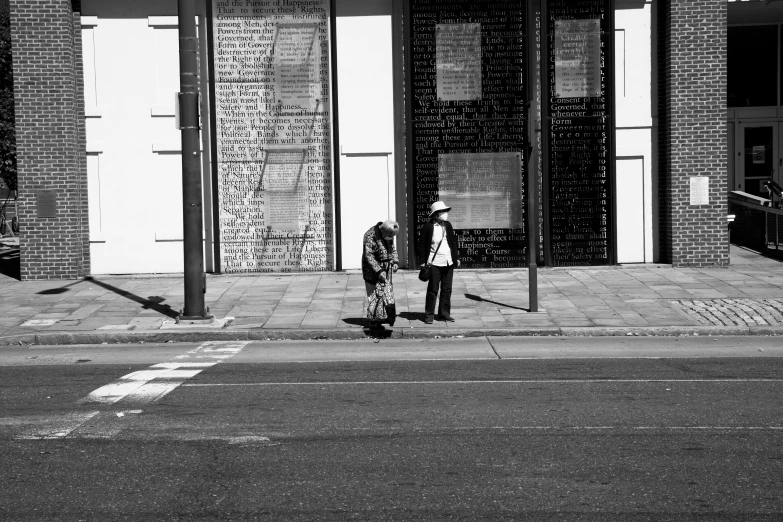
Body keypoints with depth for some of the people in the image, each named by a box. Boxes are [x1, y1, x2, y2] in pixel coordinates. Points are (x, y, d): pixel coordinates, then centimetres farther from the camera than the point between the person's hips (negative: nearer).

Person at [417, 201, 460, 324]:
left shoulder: (448, 225, 11)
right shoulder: (428, 227, -6)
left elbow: (453, 242, 18)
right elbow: (422, 245, -3)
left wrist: (456, 257, 15)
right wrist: (422, 262, -6)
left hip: (448, 263, 5)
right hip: (434, 263, -5)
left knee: (447, 289, 7)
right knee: (433, 289, -3)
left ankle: (444, 313, 15)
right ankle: (429, 315, 4)